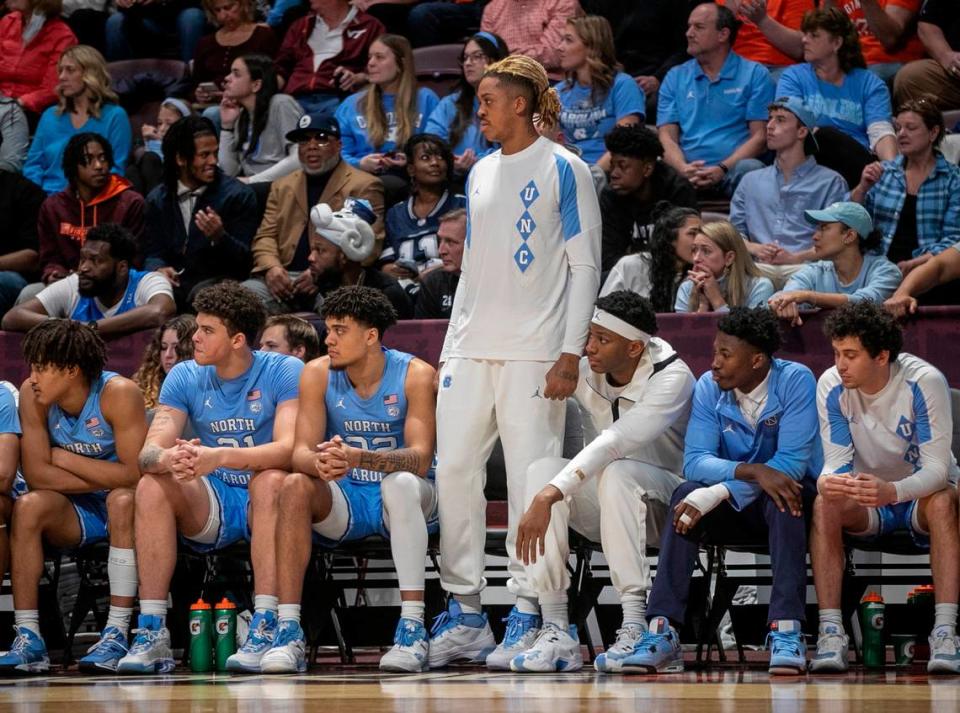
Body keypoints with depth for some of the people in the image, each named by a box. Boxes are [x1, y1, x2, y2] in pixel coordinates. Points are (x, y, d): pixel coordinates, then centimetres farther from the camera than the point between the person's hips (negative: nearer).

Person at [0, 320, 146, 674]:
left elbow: (133, 475, -25)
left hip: (125, 504, -4)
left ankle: (117, 634, -34)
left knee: (123, 501, -36)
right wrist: (106, 478, -20)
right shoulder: (32, 395, -9)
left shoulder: (118, 394, -21)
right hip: (79, 512, 4)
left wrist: (64, 459, -17)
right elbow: (36, 474, -13)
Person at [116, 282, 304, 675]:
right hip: (208, 510, 4)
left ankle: (266, 626, -40)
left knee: (271, 480, -35)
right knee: (152, 485, -23)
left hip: (261, 507, -3)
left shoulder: (285, 372, -9)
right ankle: (151, 631, -28)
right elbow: (149, 453, -9)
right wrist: (168, 459, -35)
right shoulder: (185, 377, 2)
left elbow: (289, 448, -25)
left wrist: (218, 457, -39)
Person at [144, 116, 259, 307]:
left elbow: (244, 259, -2)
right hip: (175, 283, 3)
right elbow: (154, 254, 13)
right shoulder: (157, 199, 11)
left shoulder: (238, 195, 1)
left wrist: (220, 237, -23)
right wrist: (158, 269, -12)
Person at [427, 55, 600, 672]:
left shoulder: (564, 170, -2)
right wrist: (452, 344, 15)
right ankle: (465, 614, 7)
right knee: (454, 472, 0)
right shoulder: (481, 173, 17)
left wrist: (570, 354, -12)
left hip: (533, 352, -7)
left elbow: (586, 266, -5)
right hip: (471, 348, 7)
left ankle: (529, 618, 0)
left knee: (531, 481, -6)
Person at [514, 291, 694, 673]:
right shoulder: (584, 370, -3)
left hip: (669, 495, -6)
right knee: (542, 470, -22)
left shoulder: (673, 378, -22)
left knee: (617, 473, -36)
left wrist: (547, 497, -44)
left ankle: (635, 624, -39)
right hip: (609, 504, 6)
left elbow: (616, 440, -35)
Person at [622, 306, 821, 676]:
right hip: (733, 508, 3)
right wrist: (751, 471, -34)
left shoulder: (796, 381, -15)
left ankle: (787, 631, -43)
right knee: (686, 494, -27)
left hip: (786, 496, -3)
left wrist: (715, 495, -31)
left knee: (779, 500, -37)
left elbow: (792, 462, -23)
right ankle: (662, 632, -36)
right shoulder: (708, 388, -3)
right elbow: (695, 461, -13)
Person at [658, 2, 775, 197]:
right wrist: (683, 168, -13)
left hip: (732, 169, -1)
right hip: (687, 172, 1)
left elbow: (759, 136, 2)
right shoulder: (675, 77, 18)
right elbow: (667, 136, 10)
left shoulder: (755, 75, 8)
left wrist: (722, 169, -15)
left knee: (749, 168, -37)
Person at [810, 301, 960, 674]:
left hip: (921, 493, -3)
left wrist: (893, 491, -47)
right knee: (824, 506, -28)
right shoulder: (832, 386, -13)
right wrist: (828, 481, -39)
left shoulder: (924, 382, -23)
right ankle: (830, 631, -31)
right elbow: (837, 461, -12)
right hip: (867, 504, 3)